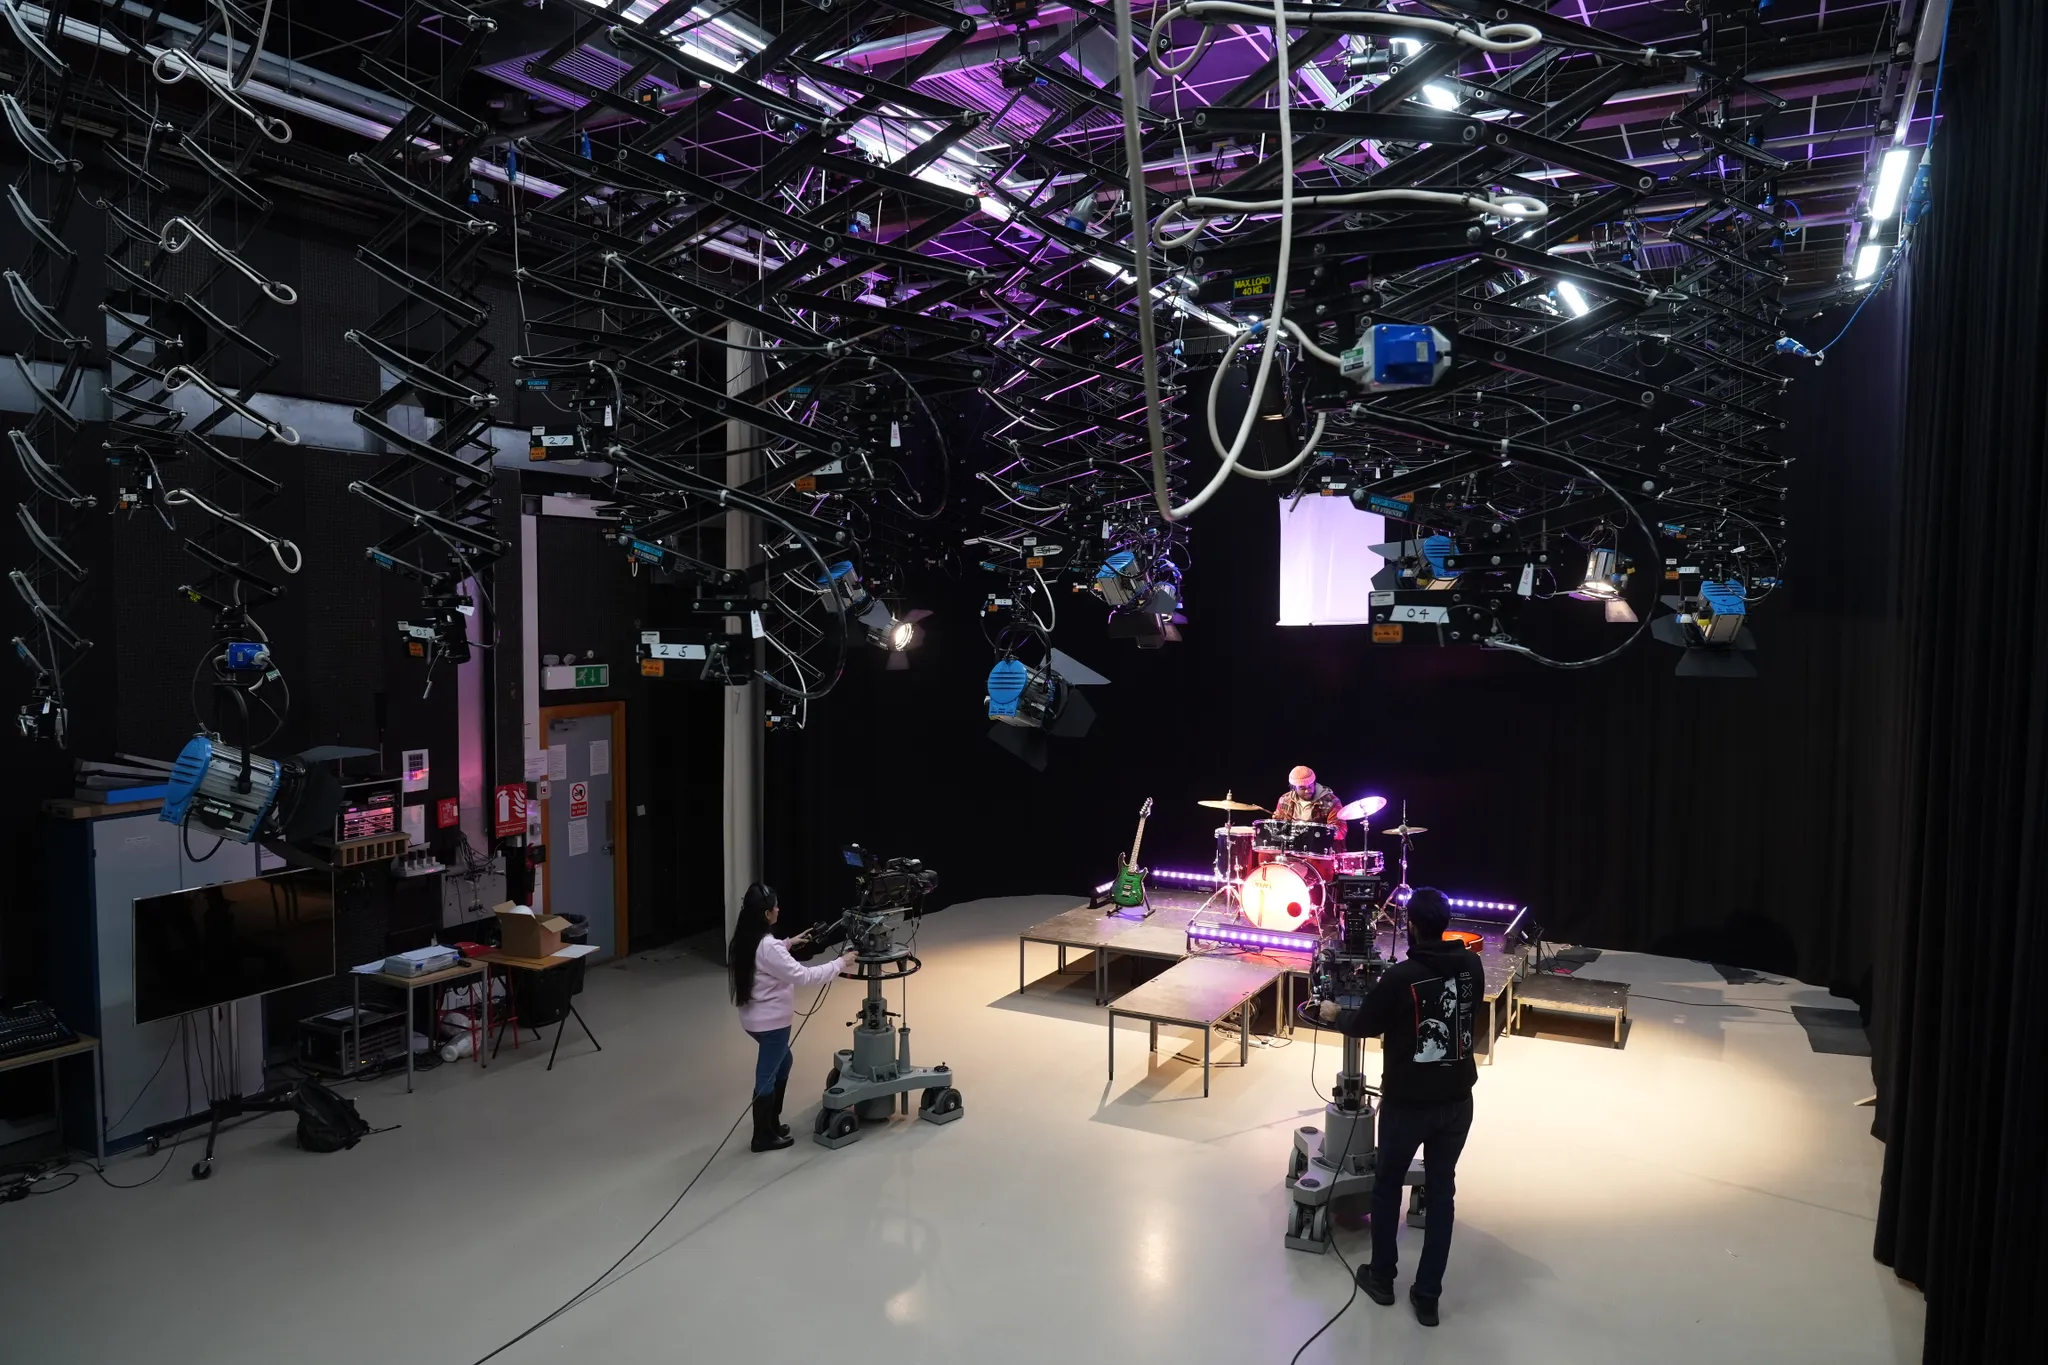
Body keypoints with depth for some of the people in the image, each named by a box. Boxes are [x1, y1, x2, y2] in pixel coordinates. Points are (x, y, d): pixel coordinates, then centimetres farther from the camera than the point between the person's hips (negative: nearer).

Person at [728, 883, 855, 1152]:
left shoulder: (745, 940, 0)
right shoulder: (768, 947, -28)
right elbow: (803, 976, -26)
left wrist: (789, 943, 20)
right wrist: (841, 963, -18)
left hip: (755, 1018, 9)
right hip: (771, 1020, -9)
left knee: (782, 1063, 26)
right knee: (767, 1077, 6)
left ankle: (772, 1122, 36)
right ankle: (763, 1137, 21)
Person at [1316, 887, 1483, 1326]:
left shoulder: (1400, 976, -22)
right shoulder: (1472, 966, -6)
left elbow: (1365, 1026, -7)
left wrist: (1335, 1014, 14)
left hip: (1407, 1101, -4)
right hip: (1457, 1099, 4)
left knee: (1387, 1184, 17)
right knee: (1441, 1190, 15)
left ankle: (1381, 1278, 30)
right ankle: (1427, 1296, 20)